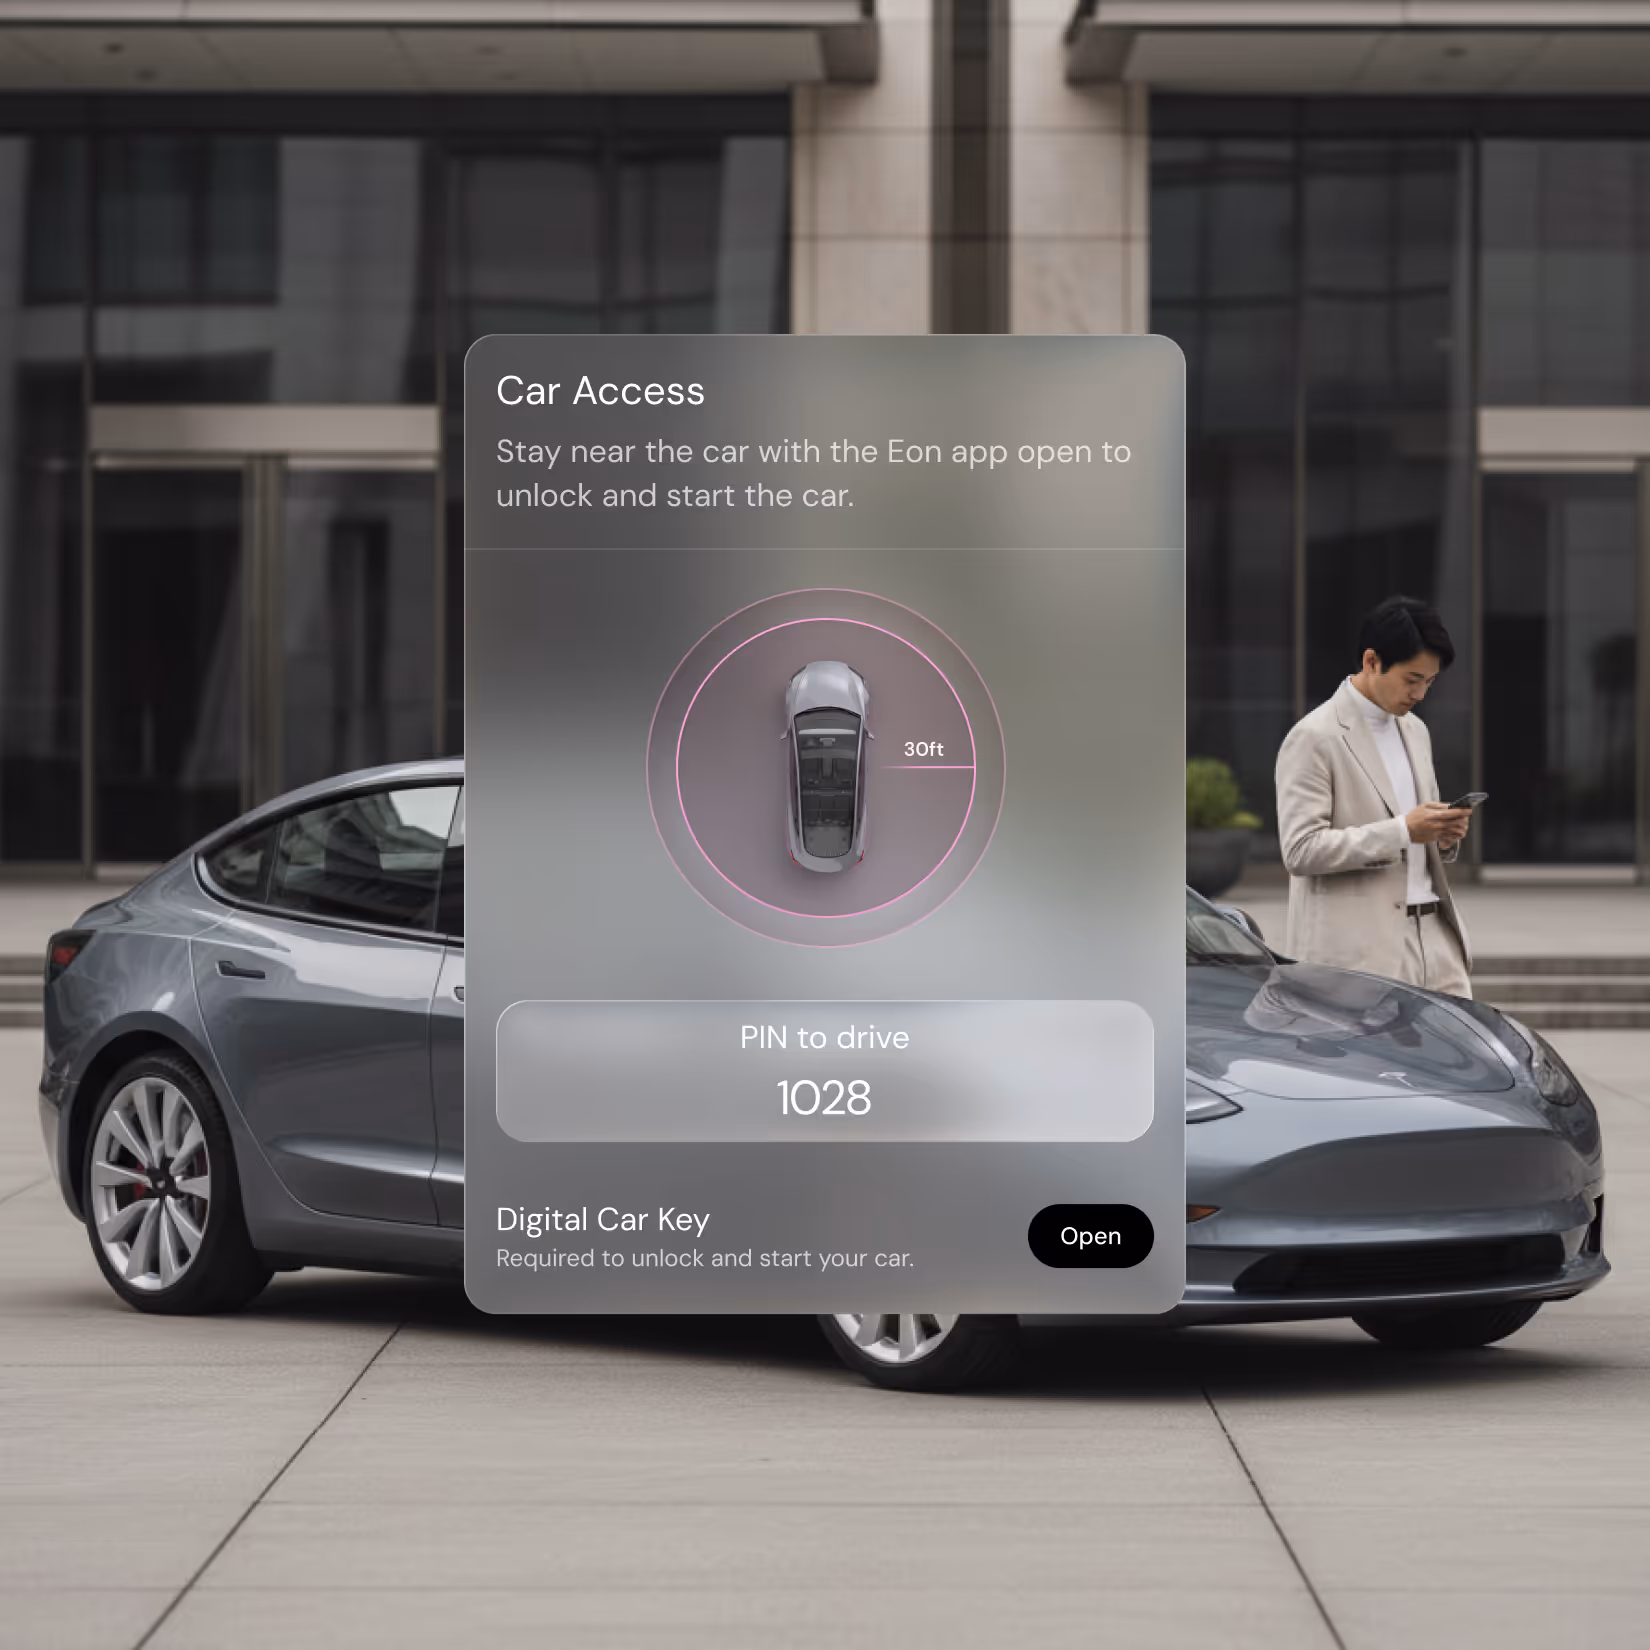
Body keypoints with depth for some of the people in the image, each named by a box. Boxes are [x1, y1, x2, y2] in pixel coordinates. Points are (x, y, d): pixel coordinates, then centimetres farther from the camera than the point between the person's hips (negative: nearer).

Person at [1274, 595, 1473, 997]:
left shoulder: (1415, 731, 17)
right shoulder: (1313, 738, -9)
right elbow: (1300, 850, -17)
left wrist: (1444, 835, 2)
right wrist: (1402, 830, -20)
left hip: (1432, 935, 7)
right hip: (1358, 953, -7)